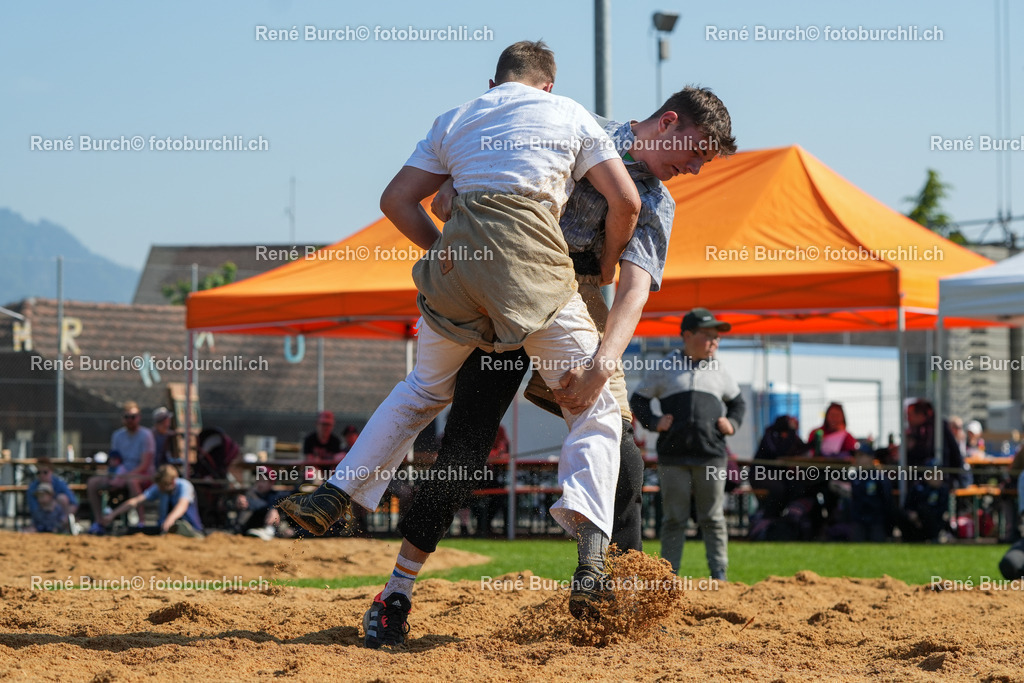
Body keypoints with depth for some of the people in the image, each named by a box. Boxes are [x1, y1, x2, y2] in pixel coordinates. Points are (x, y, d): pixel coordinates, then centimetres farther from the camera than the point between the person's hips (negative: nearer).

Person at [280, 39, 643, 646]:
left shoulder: (456, 121, 26)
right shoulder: (568, 114, 17)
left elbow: (397, 198, 20)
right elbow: (626, 200, 9)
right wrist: (606, 267, 24)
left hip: (458, 261, 3)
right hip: (535, 265, -3)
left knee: (426, 389, 28)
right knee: (596, 407, 3)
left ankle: (334, 496, 24)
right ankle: (591, 557, -16)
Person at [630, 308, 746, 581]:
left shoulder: (718, 372, 14)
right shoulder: (664, 369, 6)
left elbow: (737, 402, 25)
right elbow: (638, 399, 12)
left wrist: (732, 423, 6)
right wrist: (653, 422, -4)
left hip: (711, 456, 2)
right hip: (673, 456, -2)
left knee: (713, 518, 3)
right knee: (674, 518, 1)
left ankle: (720, 574, 6)